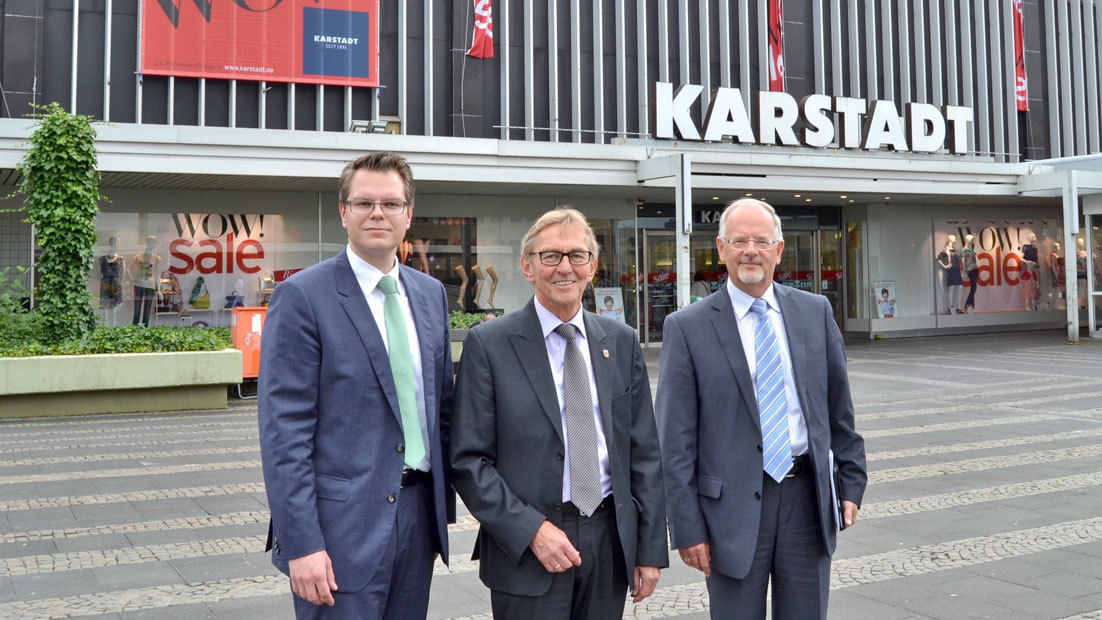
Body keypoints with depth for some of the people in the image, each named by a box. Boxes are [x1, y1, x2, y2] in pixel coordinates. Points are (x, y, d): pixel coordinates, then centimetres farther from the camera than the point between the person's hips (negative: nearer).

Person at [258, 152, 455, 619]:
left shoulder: (430, 294, 9)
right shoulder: (302, 296, -10)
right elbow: (284, 430, -13)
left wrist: (443, 508, 13)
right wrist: (301, 544, -16)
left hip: (418, 512, 6)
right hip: (342, 524, -6)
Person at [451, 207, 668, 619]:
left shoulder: (622, 342, 7)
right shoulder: (488, 345, -5)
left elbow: (644, 451, 7)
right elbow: (468, 460, -7)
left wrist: (651, 548, 5)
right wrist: (531, 530, -14)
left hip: (611, 541, 4)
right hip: (526, 552, -3)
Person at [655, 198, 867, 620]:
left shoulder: (816, 312, 6)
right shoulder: (688, 328, -5)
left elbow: (839, 408, 12)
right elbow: (675, 440, -6)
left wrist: (851, 482, 9)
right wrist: (687, 527, -8)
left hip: (808, 496, 3)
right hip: (734, 506, -3)